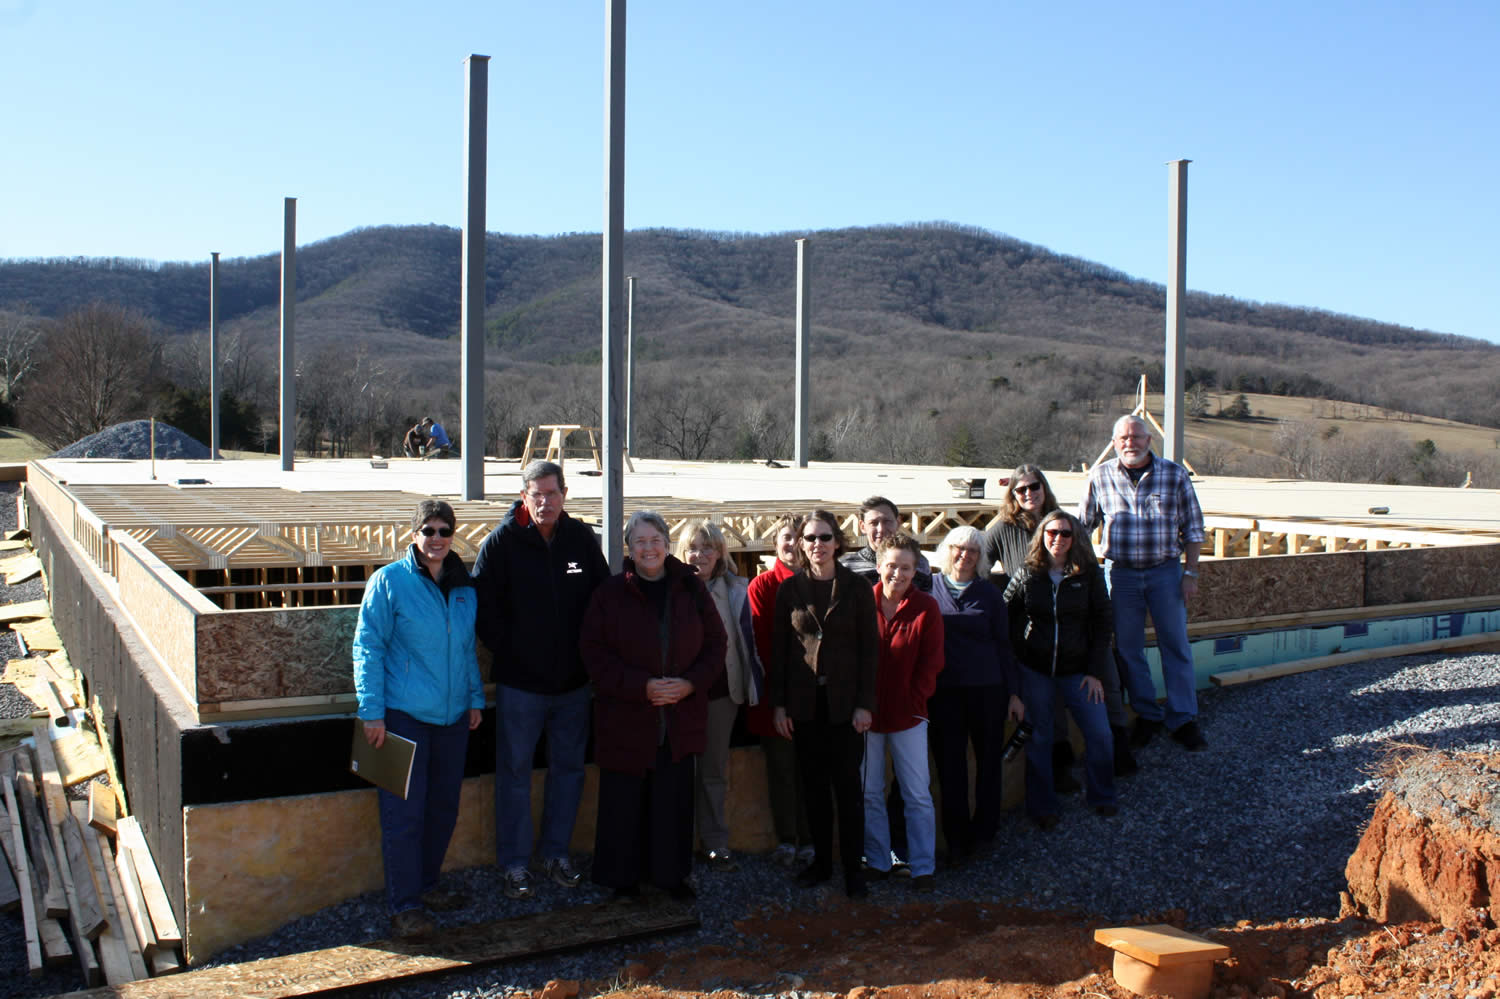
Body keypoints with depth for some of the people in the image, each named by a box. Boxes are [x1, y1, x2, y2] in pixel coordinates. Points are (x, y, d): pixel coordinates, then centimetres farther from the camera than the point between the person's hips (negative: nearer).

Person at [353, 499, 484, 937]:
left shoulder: (465, 587, 8)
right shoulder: (388, 581, -7)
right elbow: (367, 647, -7)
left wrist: (475, 698, 14)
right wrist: (371, 711, -12)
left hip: (453, 716, 6)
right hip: (404, 714, -5)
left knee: (444, 807, 13)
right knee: (404, 813, -3)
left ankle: (426, 884, 30)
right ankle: (404, 905, 8)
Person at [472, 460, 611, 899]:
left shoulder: (582, 539, 1)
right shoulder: (502, 542, -9)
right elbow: (482, 604, -7)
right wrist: (507, 649, -8)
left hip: (573, 682, 4)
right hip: (519, 682, -3)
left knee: (569, 768, 13)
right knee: (514, 773, 5)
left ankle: (556, 852, 28)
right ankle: (514, 863, 17)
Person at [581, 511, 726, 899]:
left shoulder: (691, 588, 4)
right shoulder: (610, 593, -2)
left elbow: (715, 642, 7)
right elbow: (595, 653, -7)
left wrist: (691, 683, -10)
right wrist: (641, 687, -17)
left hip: (681, 718, 2)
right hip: (626, 718, -2)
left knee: (674, 800, 9)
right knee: (624, 803, 5)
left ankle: (671, 874, 25)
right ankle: (623, 877, 22)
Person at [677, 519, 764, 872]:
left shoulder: (735, 591, 3)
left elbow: (746, 639, 8)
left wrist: (754, 685, 7)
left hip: (722, 691, 2)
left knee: (715, 769, 9)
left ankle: (715, 844, 17)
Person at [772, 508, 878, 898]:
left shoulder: (856, 588, 0)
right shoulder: (790, 589, 4)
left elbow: (869, 648, 0)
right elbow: (779, 648, 5)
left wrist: (865, 703, -7)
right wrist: (779, 704, 0)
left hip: (844, 700, -2)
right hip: (804, 701, 2)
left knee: (847, 784, -1)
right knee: (813, 784, 9)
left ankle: (853, 867, 9)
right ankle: (821, 860, 21)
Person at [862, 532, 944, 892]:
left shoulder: (926, 608, -3)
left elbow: (931, 663, 0)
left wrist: (914, 700, -8)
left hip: (908, 714, -1)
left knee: (918, 794, 3)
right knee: (869, 793, 9)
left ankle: (923, 867, 13)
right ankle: (878, 861, 22)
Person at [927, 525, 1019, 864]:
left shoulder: (989, 593, 5)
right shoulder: (930, 587, 3)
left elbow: (1003, 643, 7)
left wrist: (1013, 692, 5)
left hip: (987, 688, 1)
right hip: (943, 690, 0)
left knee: (989, 758, 8)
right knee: (949, 763, 3)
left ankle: (984, 829, 23)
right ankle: (957, 838, 13)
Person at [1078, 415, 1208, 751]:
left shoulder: (1175, 475, -2)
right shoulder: (1100, 477, -1)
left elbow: (1192, 528, 3)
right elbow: (1083, 525, 9)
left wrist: (1190, 573, -2)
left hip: (1165, 571, -1)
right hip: (1120, 572, 1)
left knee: (1176, 646, 3)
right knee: (1129, 648, 6)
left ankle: (1183, 719, 14)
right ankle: (1147, 716, 20)